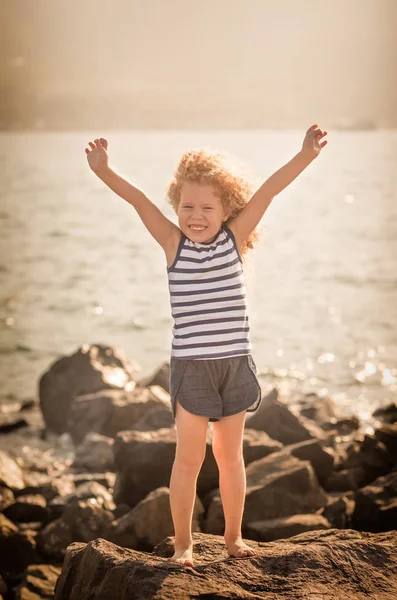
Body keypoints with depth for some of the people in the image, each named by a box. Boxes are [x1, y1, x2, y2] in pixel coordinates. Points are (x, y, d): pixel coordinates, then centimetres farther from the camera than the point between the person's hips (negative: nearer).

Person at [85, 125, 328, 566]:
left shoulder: (234, 239, 0)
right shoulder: (173, 245, -3)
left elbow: (266, 193, -9)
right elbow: (139, 201, -13)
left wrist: (304, 156, -16)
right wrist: (104, 171, -26)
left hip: (235, 363, 2)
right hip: (191, 366, -1)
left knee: (229, 454, 13)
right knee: (188, 456, 0)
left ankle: (233, 534, 28)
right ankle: (182, 541, 15)